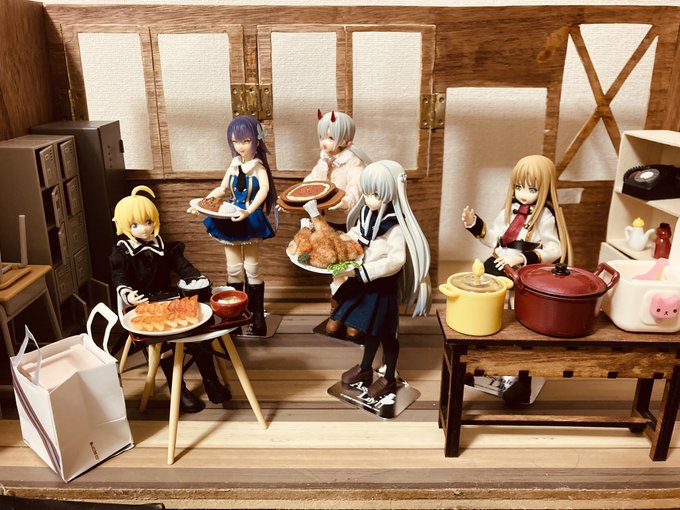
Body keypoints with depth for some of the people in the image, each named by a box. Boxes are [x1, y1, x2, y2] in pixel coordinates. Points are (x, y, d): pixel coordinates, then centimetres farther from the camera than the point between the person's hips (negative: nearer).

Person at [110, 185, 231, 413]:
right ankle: (178, 390, -16)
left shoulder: (162, 244, 11)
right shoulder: (121, 252, -2)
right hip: (142, 304, -4)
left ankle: (210, 380, -6)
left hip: (167, 297, 4)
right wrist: (127, 294, -35)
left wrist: (198, 279, -9)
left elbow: (180, 264, 8)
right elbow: (120, 279, -12)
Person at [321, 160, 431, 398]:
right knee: (369, 328, 23)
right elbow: (353, 240, 13)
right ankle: (365, 368, 41)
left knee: (385, 332, 9)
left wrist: (365, 271, -34)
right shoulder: (365, 214, -1)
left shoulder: (395, 226, -23)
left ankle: (389, 378, 28)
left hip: (383, 286, -7)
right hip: (363, 282, 7)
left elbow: (396, 260, -30)